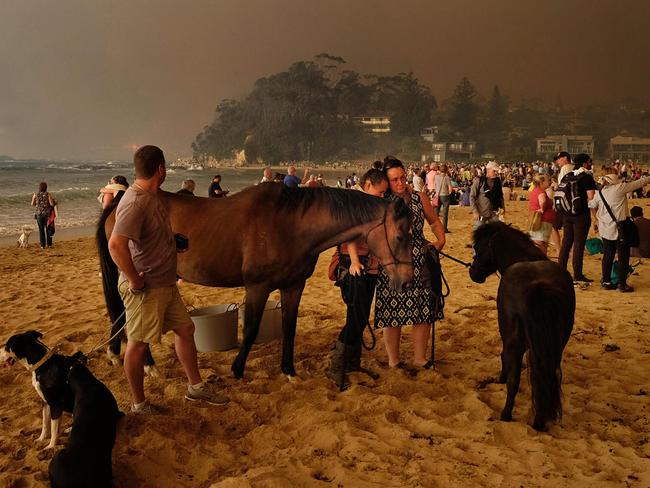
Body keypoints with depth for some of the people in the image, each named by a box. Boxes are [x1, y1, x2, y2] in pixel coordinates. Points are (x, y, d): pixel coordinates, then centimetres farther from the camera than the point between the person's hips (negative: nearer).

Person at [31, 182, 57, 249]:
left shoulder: (36, 195, -4)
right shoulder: (48, 194, -9)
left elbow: (32, 204, 4)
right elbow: (52, 204, -12)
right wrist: (54, 201, 10)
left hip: (39, 214, 1)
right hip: (47, 214, -1)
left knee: (41, 230, 7)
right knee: (48, 229, 11)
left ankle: (42, 245, 7)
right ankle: (49, 244, 14)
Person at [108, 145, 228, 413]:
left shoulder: (152, 196, 7)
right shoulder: (135, 202, -24)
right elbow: (115, 245, -35)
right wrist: (134, 280, -27)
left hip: (166, 283, 10)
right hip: (145, 288, -10)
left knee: (185, 329, 17)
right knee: (138, 343, 5)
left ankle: (196, 387, 32)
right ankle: (139, 405, 20)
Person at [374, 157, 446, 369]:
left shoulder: (419, 198, 5)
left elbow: (434, 221, 17)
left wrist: (441, 240, 0)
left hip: (421, 263, 4)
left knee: (424, 311, 7)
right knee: (392, 311, 3)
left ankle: (420, 358, 25)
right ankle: (393, 361, 21)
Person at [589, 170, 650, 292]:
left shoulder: (599, 192, 4)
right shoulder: (620, 188, -13)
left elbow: (592, 206, 13)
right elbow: (640, 182, -6)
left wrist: (597, 220, 25)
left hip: (605, 230, 6)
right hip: (620, 228, -6)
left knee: (608, 255, 14)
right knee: (623, 257, 3)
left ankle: (606, 281, 18)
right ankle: (622, 284, 6)